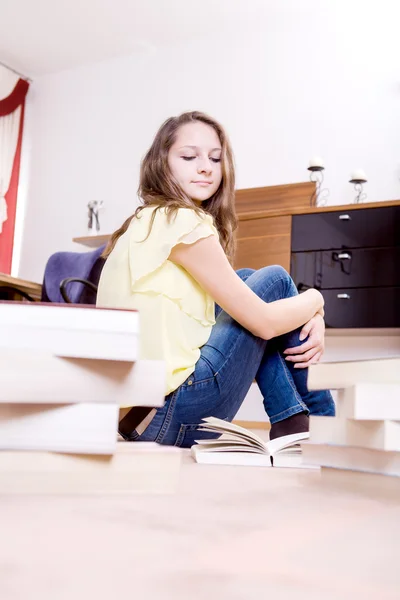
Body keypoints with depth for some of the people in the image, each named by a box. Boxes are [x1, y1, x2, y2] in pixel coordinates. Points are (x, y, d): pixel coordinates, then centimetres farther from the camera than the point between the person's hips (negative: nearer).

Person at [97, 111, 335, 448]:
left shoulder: (148, 221, 15)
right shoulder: (183, 221, -13)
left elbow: (248, 307, 17)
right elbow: (263, 321, -11)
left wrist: (312, 319, 2)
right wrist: (314, 300, 10)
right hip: (171, 417, -9)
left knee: (246, 285, 15)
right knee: (274, 280, 2)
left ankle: (292, 425, 14)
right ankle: (320, 422, 18)